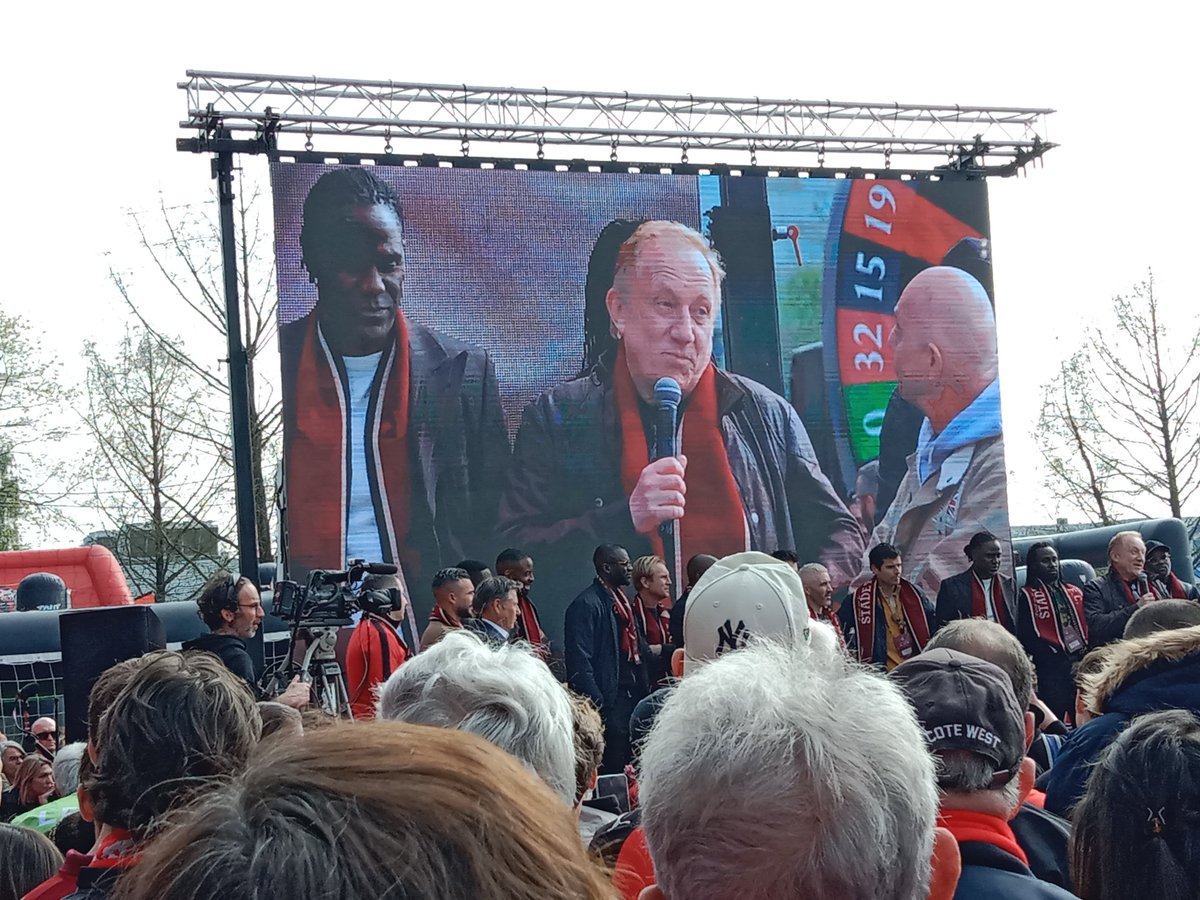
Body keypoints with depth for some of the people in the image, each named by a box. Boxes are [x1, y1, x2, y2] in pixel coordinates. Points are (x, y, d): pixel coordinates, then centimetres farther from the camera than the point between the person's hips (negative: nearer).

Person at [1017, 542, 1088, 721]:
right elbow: (1028, 637, -7)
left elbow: (1087, 626, 17)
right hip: (1052, 671, -5)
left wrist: (1087, 656, 0)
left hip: (1082, 664, 5)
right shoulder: (1027, 595, 0)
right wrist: (1057, 659, -12)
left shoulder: (1074, 592, 18)